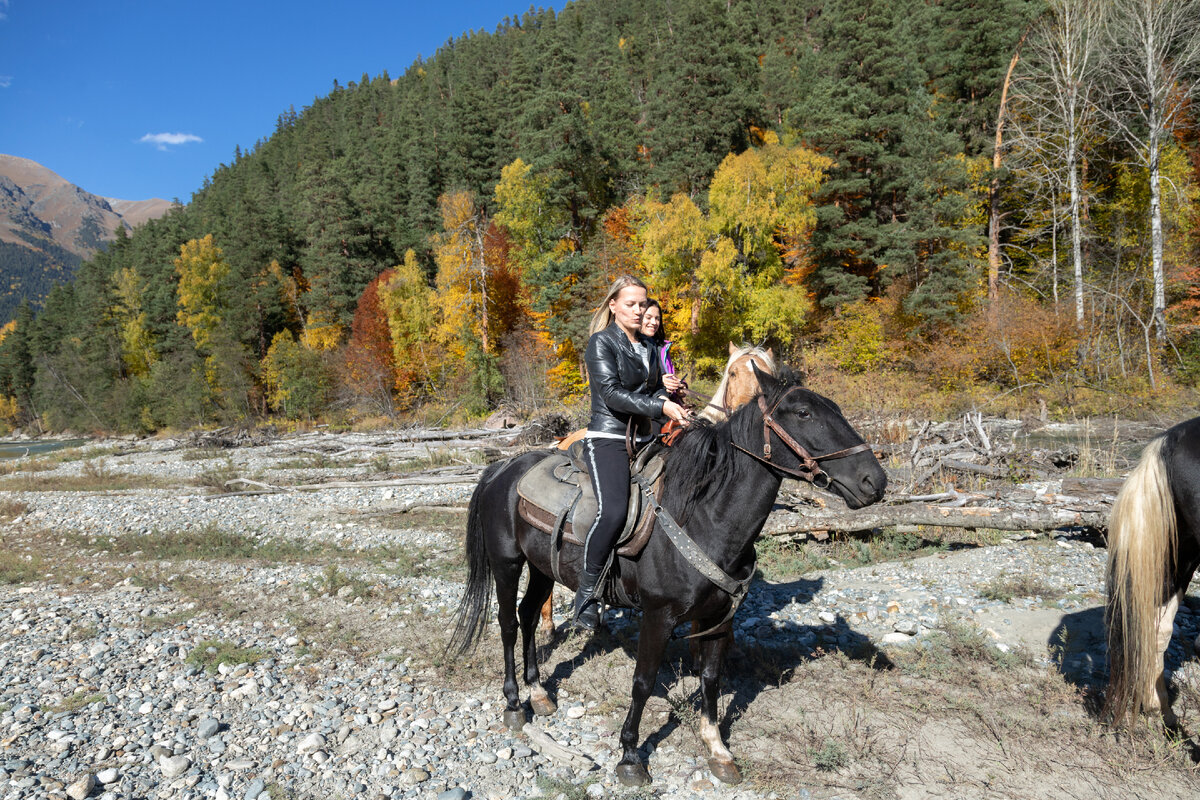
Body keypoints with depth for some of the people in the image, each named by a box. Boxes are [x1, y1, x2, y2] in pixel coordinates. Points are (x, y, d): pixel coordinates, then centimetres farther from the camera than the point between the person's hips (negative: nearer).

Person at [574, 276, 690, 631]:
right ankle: (586, 593, -13)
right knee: (613, 511, -29)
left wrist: (670, 404, -2)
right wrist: (660, 407, -23)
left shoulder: (647, 347, 20)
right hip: (608, 438, -8)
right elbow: (612, 393, -15)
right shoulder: (601, 342, -3)